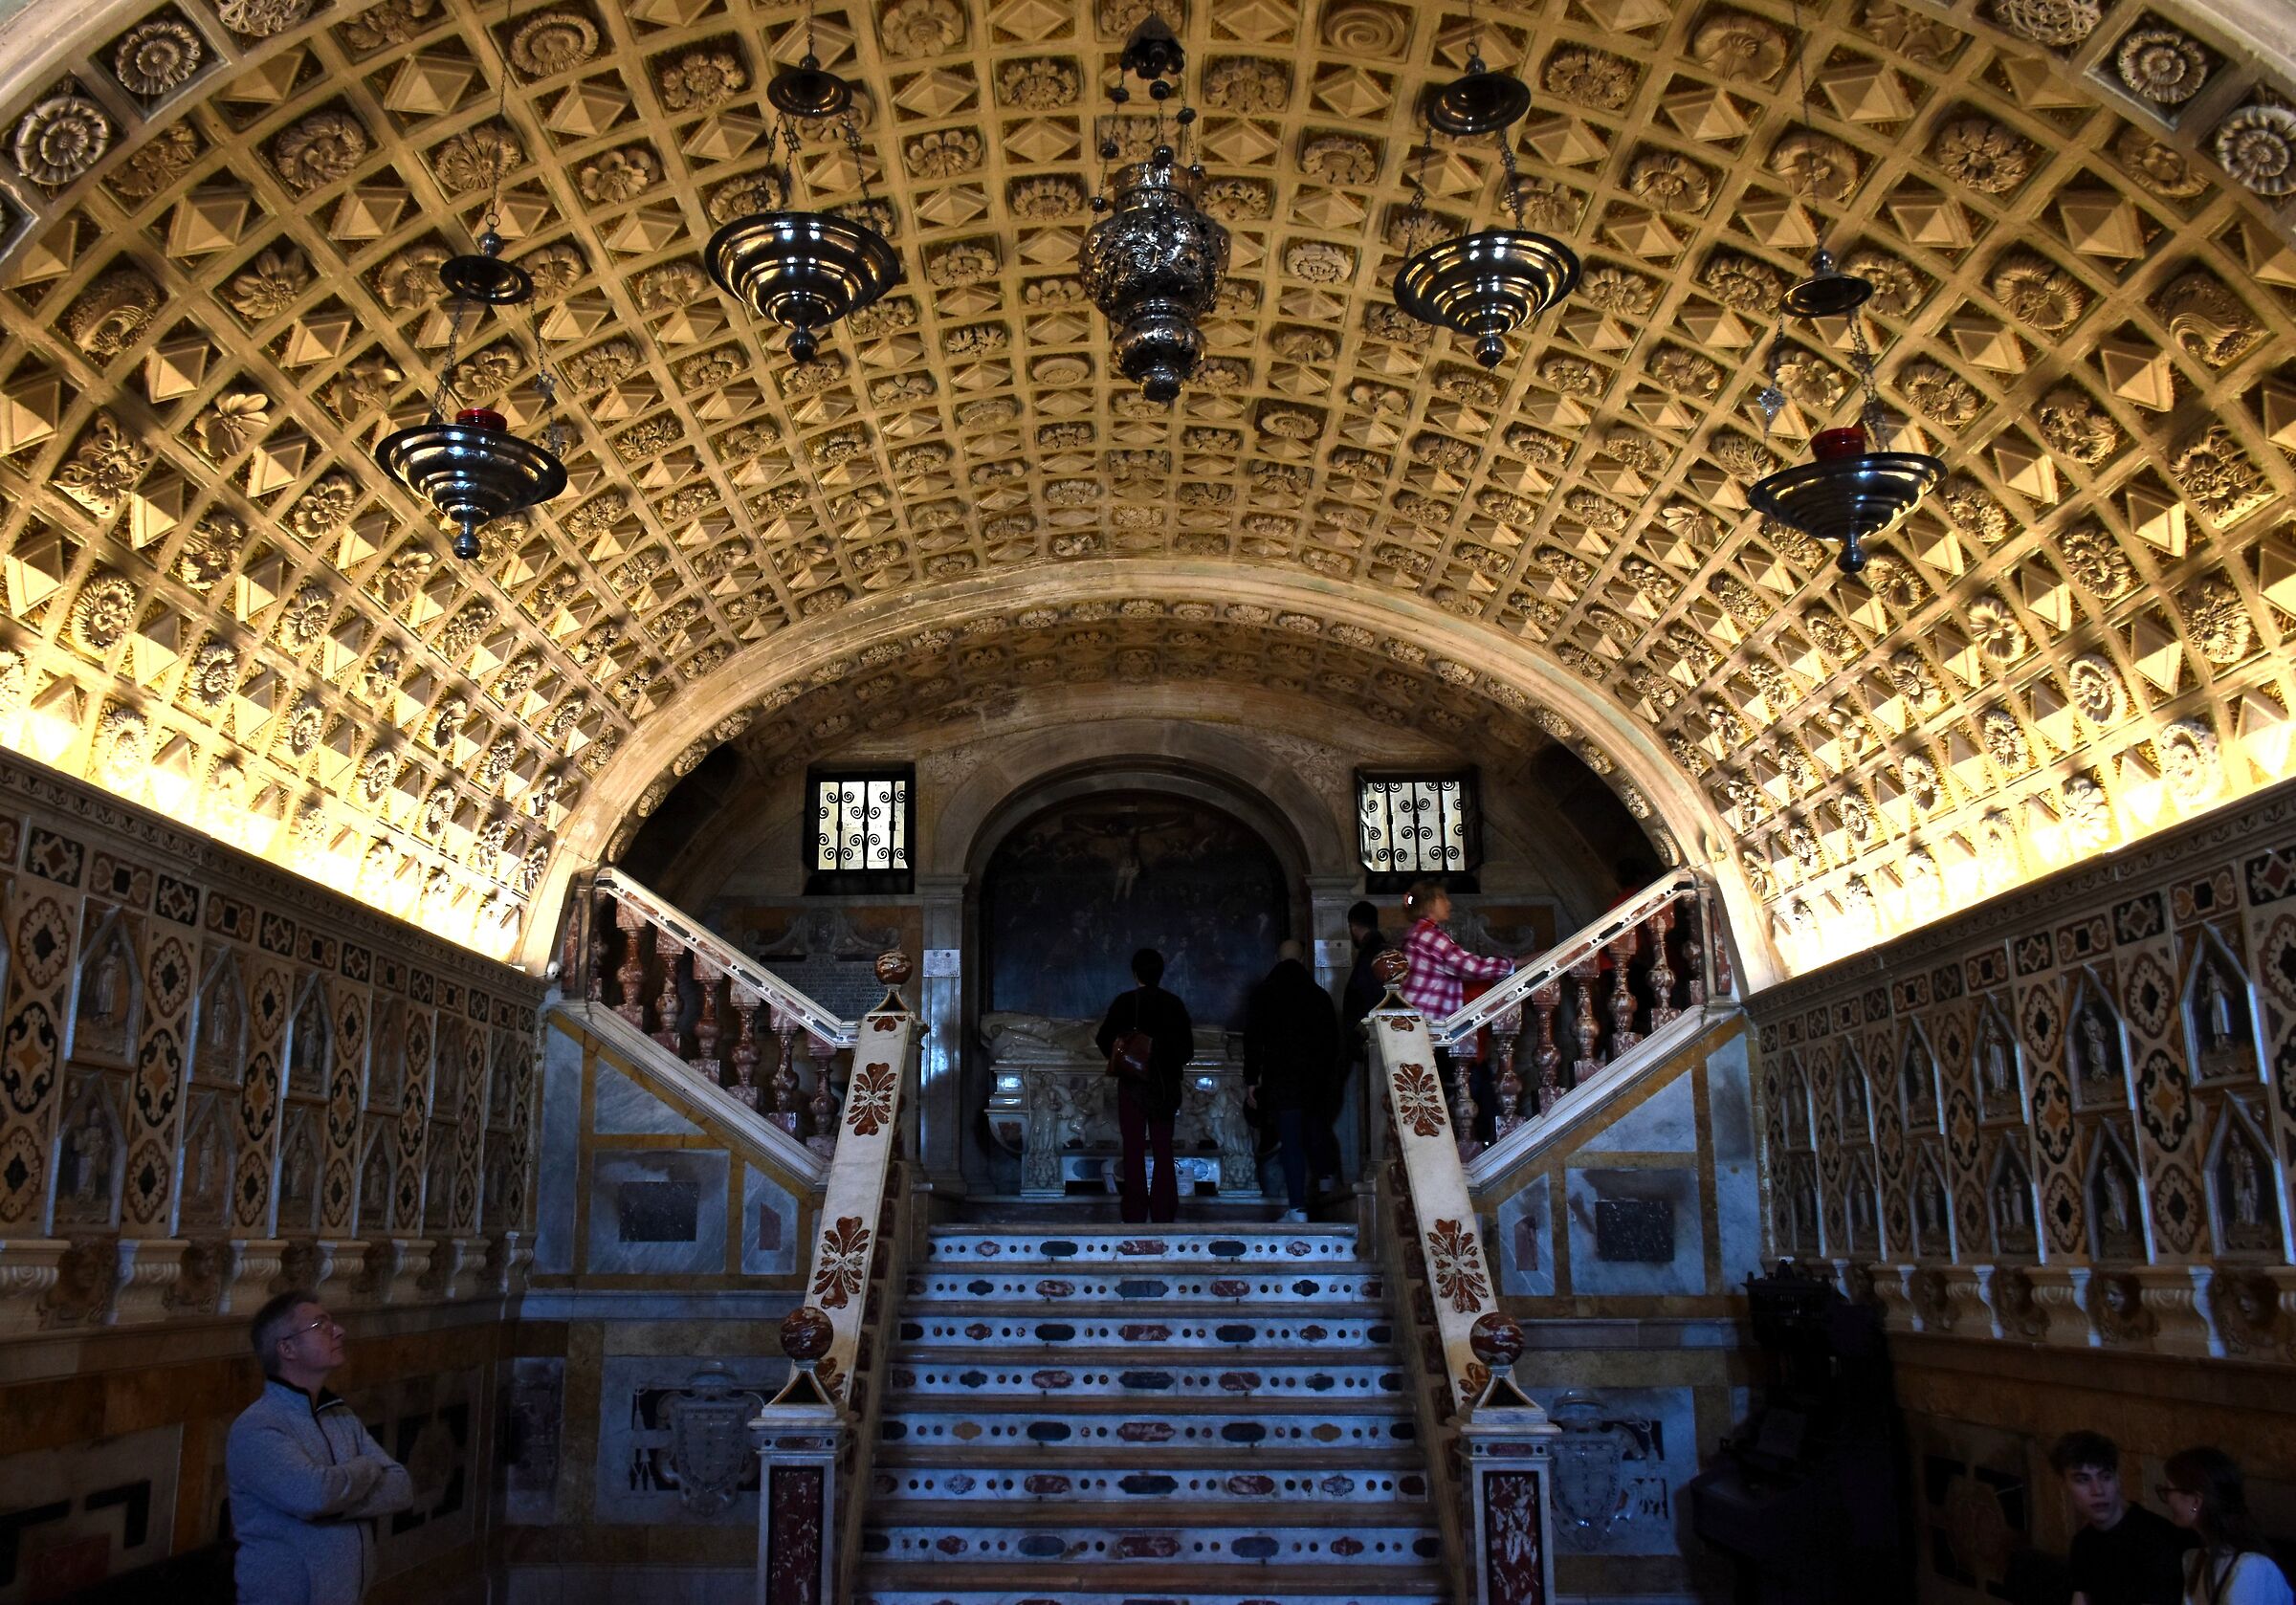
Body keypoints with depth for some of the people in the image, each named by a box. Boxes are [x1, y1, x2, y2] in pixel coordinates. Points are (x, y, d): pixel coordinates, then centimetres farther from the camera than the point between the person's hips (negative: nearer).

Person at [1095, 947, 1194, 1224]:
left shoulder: (1125, 1002, -7)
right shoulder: (1174, 1004, 0)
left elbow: (1104, 1040, -5)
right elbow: (1188, 1049, 3)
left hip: (1133, 1085, -2)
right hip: (1166, 1086, 2)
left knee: (1134, 1151, 3)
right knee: (1163, 1150, 9)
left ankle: (1136, 1212, 1)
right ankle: (1164, 1213, 8)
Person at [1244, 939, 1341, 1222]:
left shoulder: (1263, 993, 0)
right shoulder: (1320, 995, 7)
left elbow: (1253, 1039, -3)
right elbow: (1333, 1040, 9)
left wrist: (1251, 1080, 0)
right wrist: (1329, 1076, 15)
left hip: (1281, 1079, -2)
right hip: (1317, 1078, 3)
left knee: (1291, 1143, -4)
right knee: (1317, 1134, 15)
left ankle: (1298, 1209, -7)